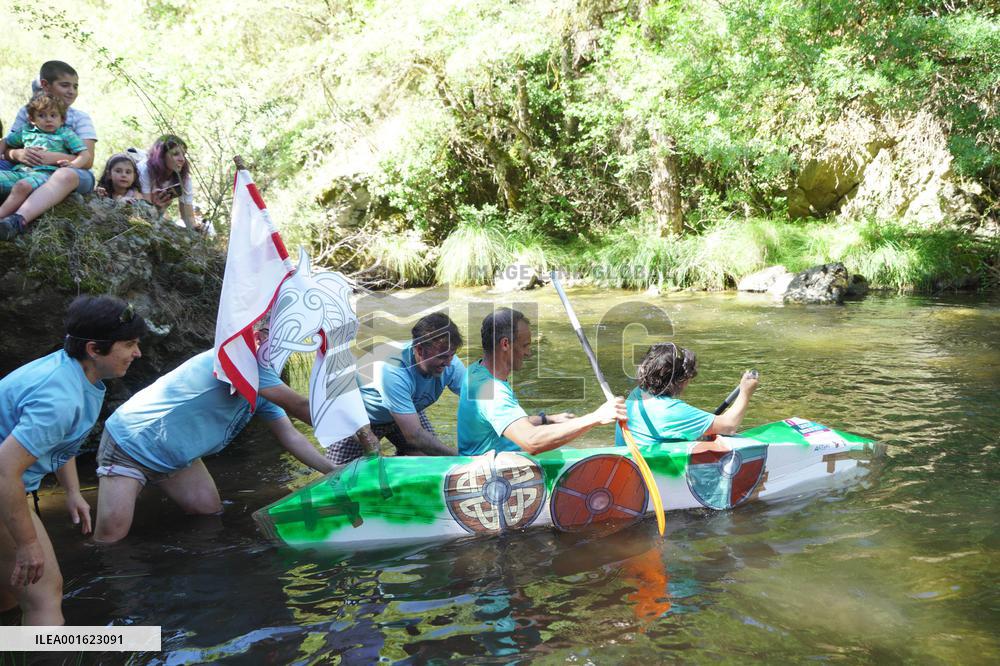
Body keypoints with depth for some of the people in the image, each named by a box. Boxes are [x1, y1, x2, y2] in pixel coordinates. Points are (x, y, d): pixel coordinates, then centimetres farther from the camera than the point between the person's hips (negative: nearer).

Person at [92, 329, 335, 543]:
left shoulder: (265, 386, 1)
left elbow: (291, 436, -1)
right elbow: (300, 407, -29)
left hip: (176, 454, 9)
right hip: (129, 444, -9)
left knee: (211, 511, 5)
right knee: (111, 536, -13)